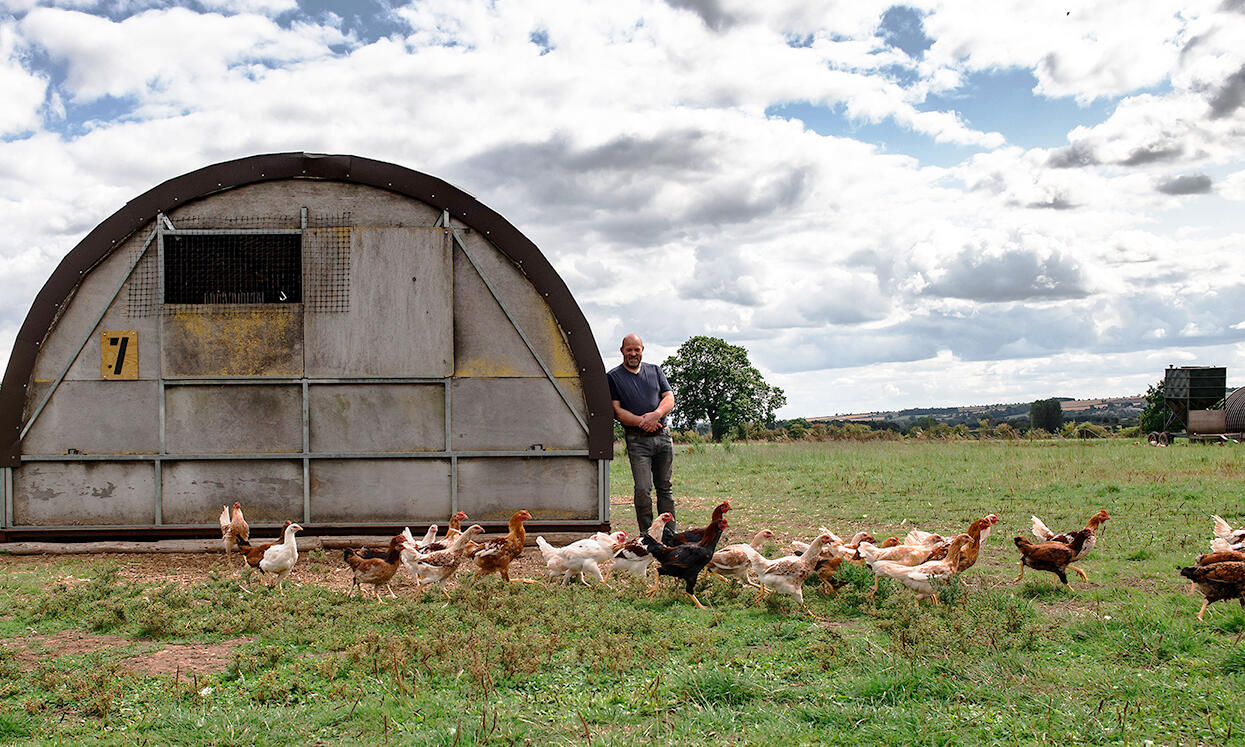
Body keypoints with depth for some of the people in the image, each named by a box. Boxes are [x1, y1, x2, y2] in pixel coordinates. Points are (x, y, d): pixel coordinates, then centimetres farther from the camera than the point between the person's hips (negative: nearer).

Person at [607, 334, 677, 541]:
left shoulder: (655, 370, 14)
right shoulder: (613, 377, 4)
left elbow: (669, 398, 6)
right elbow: (618, 411, -4)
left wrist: (656, 414, -14)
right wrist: (642, 421, -17)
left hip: (663, 436, 3)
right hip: (637, 440, -3)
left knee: (665, 487, 7)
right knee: (643, 489, -11)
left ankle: (670, 535, 13)